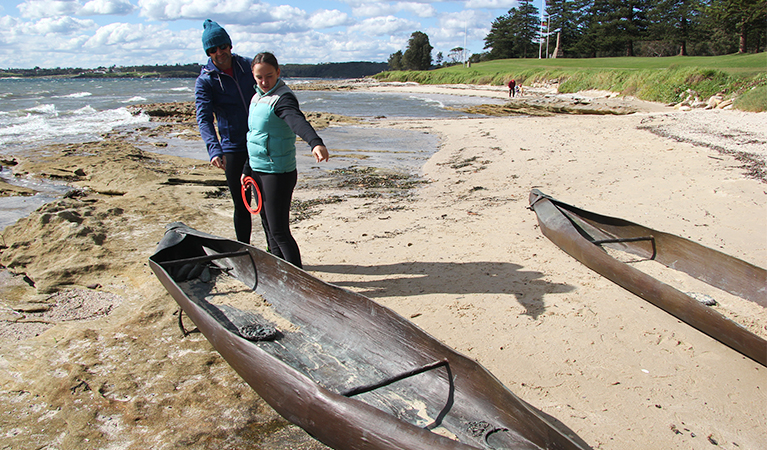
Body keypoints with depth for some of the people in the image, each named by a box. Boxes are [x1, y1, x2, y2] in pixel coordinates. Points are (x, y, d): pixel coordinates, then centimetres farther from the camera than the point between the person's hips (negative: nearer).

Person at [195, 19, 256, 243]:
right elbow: (204, 119, -16)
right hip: (233, 148, -3)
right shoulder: (205, 80, -5)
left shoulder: (248, 65, 5)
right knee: (241, 205, 2)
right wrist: (214, 149, -33)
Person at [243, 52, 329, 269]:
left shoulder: (283, 98, -16)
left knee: (279, 230, -6)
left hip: (279, 173, -9)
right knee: (268, 226, 19)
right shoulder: (257, 98, 12)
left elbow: (298, 121, -38)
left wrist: (316, 142, -57)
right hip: (258, 171, 9)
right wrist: (247, 170, 23)